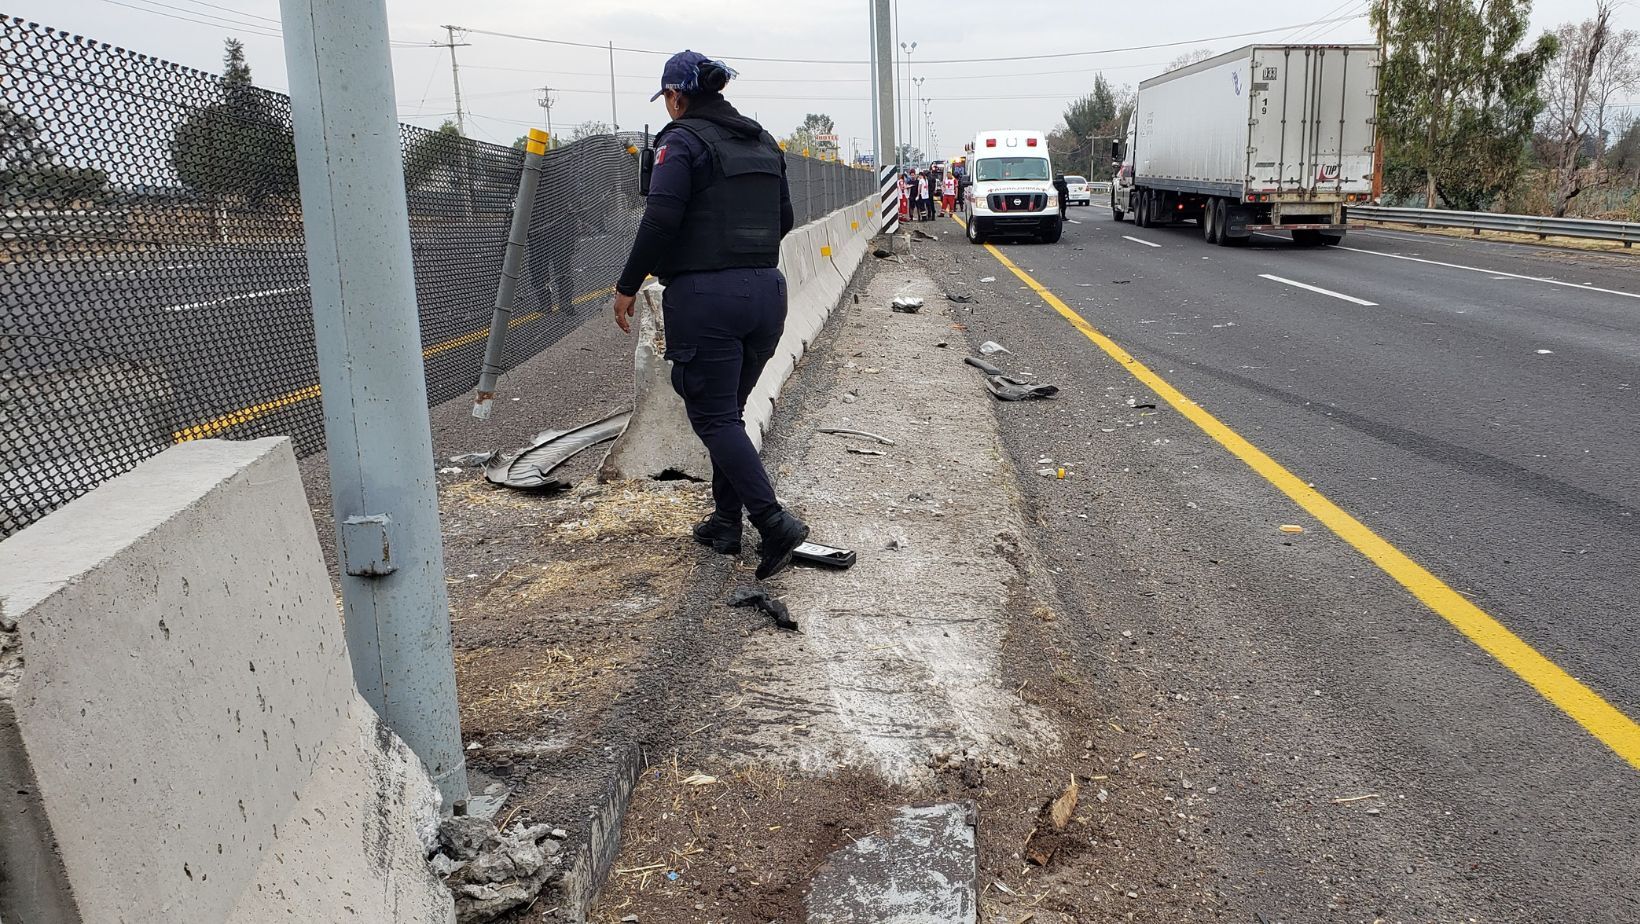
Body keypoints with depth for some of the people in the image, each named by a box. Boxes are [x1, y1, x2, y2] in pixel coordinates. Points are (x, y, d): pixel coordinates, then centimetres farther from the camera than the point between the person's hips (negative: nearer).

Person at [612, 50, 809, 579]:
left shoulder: (683, 141, -7)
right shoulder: (762, 142, 14)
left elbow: (660, 220, -17)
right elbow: (783, 219, 18)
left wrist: (628, 287, -8)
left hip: (704, 296, -7)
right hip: (766, 291, 7)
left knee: (713, 417, -1)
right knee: (729, 411, 17)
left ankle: (774, 523, -11)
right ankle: (726, 523, 22)